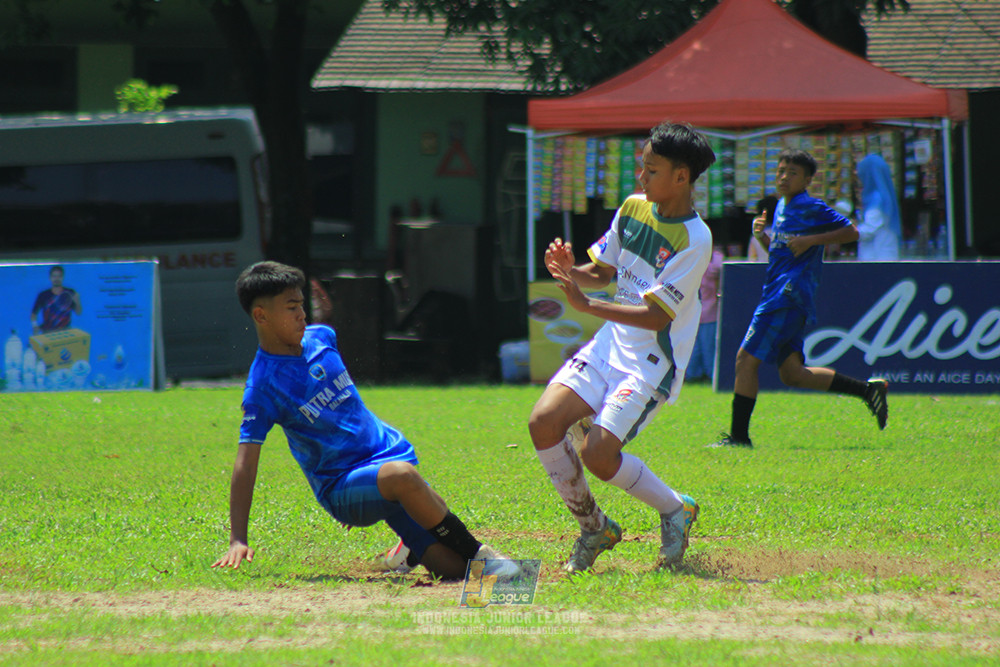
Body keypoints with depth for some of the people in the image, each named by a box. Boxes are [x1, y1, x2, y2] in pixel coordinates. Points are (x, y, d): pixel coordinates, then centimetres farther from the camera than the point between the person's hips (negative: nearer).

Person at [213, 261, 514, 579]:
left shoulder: (321, 338, 6)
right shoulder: (263, 386, -12)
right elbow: (246, 463, -17)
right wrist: (237, 540, -25)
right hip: (341, 488, -6)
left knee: (451, 567, -12)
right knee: (402, 476, -39)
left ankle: (413, 549, 21)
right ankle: (477, 554, -24)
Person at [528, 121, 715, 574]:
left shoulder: (694, 239, -17)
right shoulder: (633, 209, 5)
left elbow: (657, 316, -22)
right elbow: (603, 271, 15)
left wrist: (586, 304, -27)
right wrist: (570, 270, -8)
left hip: (654, 360, -7)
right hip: (611, 344, 7)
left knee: (598, 454, -19)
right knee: (543, 422, -11)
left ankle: (675, 510, 8)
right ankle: (594, 528, 6)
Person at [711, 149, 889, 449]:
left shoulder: (810, 207, -7)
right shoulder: (782, 206, 20)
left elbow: (851, 232, -9)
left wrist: (810, 241, -17)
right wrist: (761, 235, 8)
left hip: (788, 296, -10)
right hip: (779, 295, 10)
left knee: (746, 359, -11)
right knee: (792, 373, 9)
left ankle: (739, 436, -7)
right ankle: (868, 390, 13)